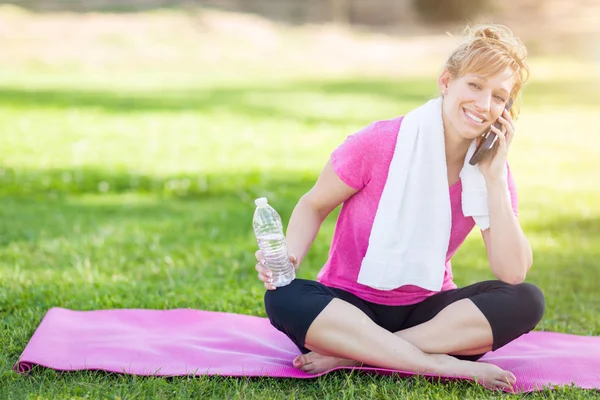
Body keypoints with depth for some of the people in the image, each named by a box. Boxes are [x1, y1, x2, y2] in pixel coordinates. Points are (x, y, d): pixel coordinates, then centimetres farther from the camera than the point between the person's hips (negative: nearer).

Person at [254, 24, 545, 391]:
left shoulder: (491, 169, -6)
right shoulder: (379, 143, -15)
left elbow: (513, 273, -16)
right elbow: (315, 205, -1)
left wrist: (494, 179, -20)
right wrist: (290, 256, -21)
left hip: (426, 311, 3)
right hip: (348, 307, -2)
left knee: (527, 301, -24)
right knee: (283, 297, -34)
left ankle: (353, 353, -27)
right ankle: (444, 364, -35)